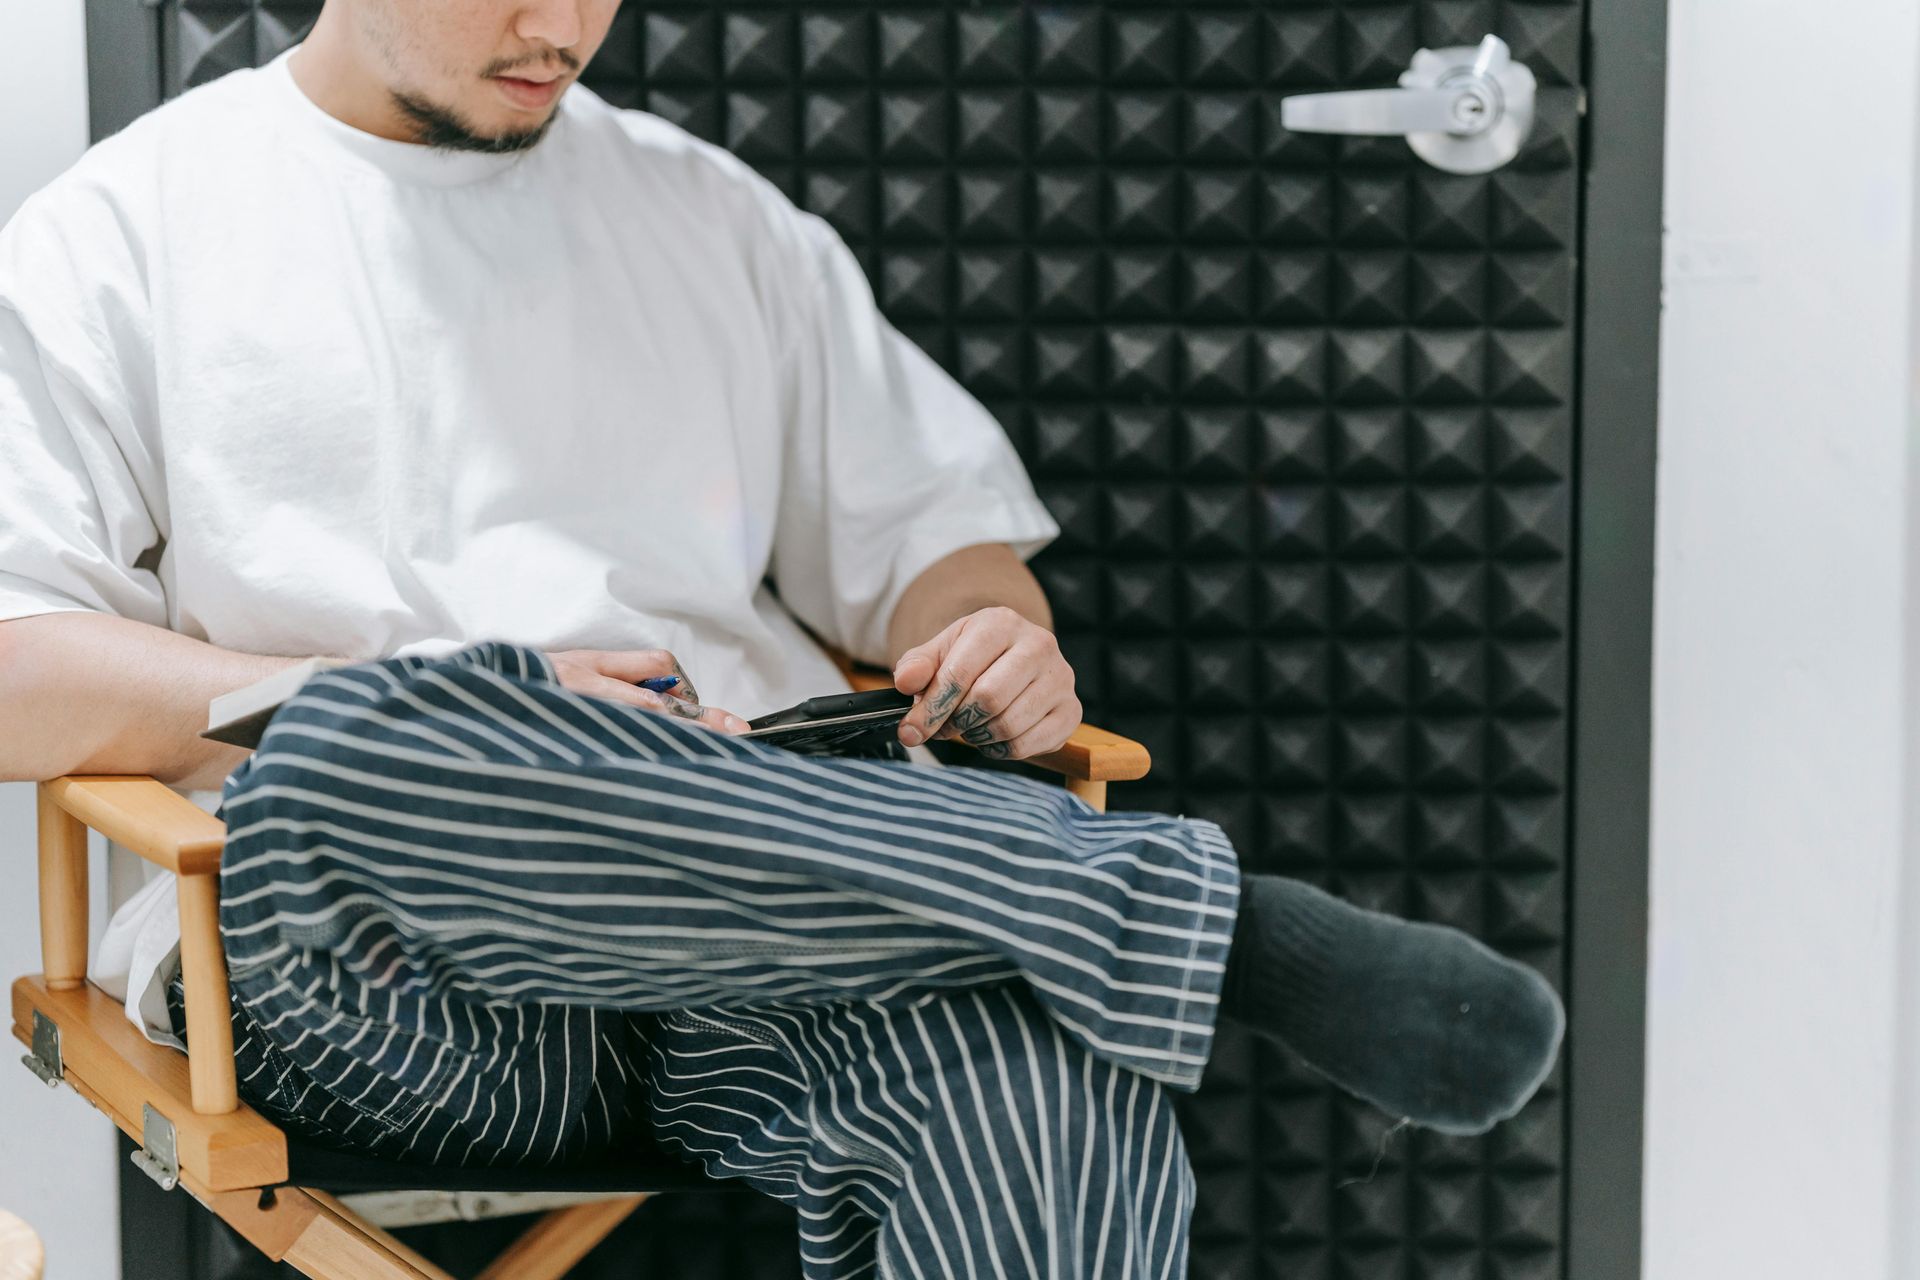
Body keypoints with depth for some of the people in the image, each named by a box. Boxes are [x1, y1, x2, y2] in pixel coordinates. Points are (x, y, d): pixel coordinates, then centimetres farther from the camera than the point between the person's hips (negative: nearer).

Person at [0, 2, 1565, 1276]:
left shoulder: (714, 216, 25)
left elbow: (926, 522, 26)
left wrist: (994, 635, 0)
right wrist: (401, 734, -12)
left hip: (749, 932, 2)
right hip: (367, 975, -1)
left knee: (1053, 1085, -34)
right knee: (349, 757, -40)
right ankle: (1199, 911, -32)